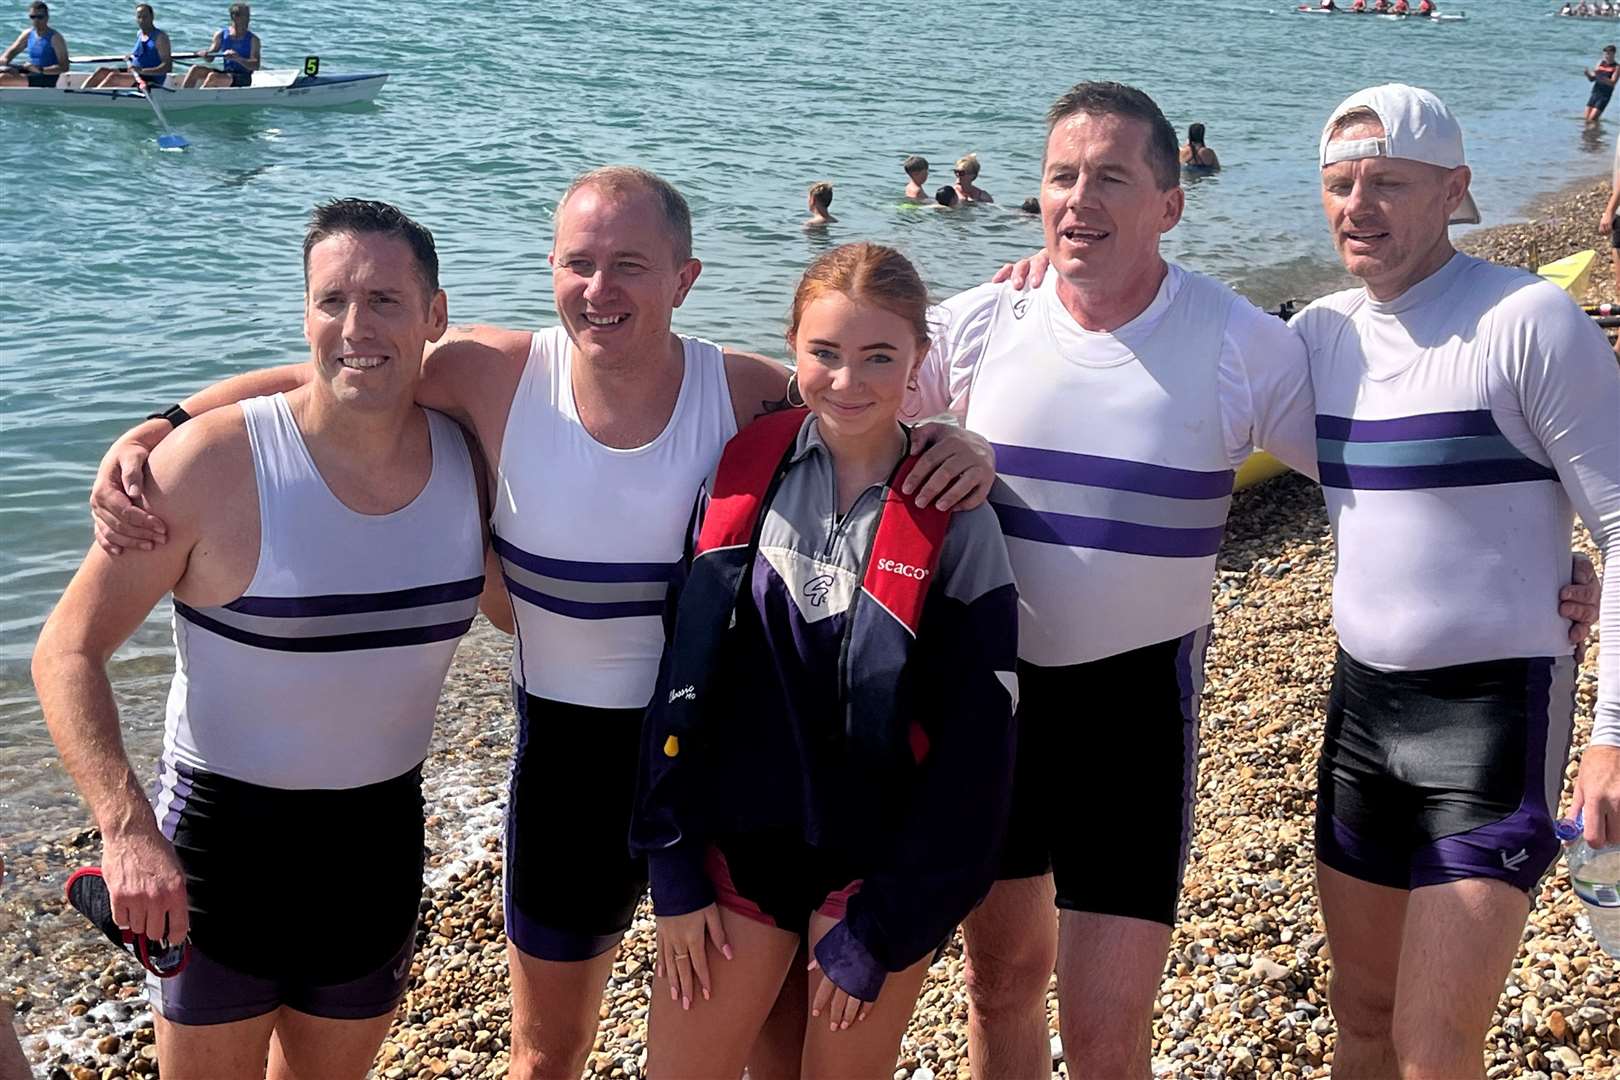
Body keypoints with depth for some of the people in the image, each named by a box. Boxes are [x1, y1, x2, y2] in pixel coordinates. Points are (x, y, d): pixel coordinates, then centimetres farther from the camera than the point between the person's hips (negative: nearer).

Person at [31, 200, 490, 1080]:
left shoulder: (466, 458, -5)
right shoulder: (215, 463, -19)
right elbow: (66, 652, -17)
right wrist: (126, 828, -27)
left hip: (381, 838, 4)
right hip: (223, 834, -4)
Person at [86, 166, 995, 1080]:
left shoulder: (748, 394, -14)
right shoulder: (497, 374, -15)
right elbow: (305, 384, -5)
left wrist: (954, 445, -21)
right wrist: (150, 437, -16)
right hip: (572, 740, 0)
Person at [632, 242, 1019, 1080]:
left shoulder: (953, 523, -11)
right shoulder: (741, 473, -4)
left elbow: (971, 744, -10)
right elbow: (681, 672, 0)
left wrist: (879, 934, -9)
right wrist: (675, 870, -2)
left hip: (877, 863, -2)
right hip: (736, 845, 2)